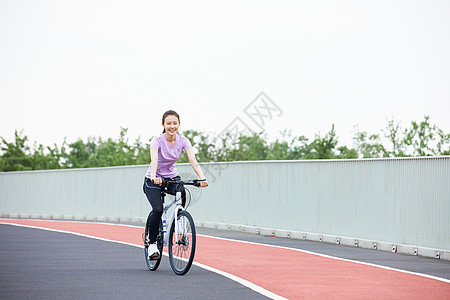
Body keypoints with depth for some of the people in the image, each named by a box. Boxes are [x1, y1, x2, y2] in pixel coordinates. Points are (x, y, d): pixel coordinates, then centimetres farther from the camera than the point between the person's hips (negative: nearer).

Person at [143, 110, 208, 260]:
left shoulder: (183, 141, -11)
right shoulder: (157, 141, -20)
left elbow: (193, 161, -23)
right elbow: (154, 161, -37)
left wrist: (202, 178, -41)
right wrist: (154, 177, -57)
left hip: (172, 176, 3)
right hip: (153, 180, -3)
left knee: (182, 193, -31)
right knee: (158, 210, -24)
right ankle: (152, 244, -5)